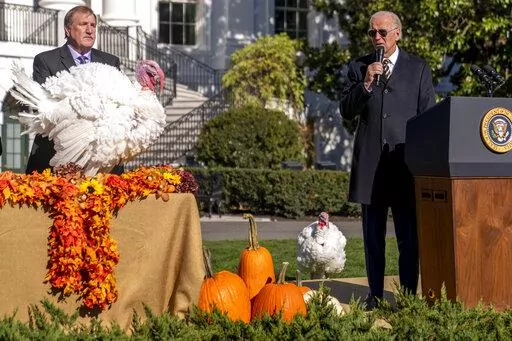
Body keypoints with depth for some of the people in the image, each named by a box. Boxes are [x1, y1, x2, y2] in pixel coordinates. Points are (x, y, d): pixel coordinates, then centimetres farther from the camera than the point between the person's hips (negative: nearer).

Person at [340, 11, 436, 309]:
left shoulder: (418, 68, 8)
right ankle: (375, 294, 13)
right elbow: (347, 111, 4)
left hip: (406, 161, -1)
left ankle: (408, 295, 4)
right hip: (370, 163, 2)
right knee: (373, 237, 7)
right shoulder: (359, 67, 11)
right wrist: (366, 83, -12)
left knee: (409, 236, -1)